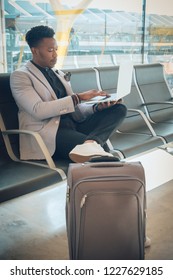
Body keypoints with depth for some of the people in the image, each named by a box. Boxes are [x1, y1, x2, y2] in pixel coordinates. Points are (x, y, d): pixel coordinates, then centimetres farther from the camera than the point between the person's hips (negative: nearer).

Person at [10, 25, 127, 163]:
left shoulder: (60, 74, 22)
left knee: (120, 109, -16)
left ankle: (91, 142, -38)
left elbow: (76, 110, 17)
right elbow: (38, 110, -16)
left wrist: (97, 107, -5)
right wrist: (78, 97, -17)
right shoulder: (20, 76, 0)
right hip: (46, 133, -8)